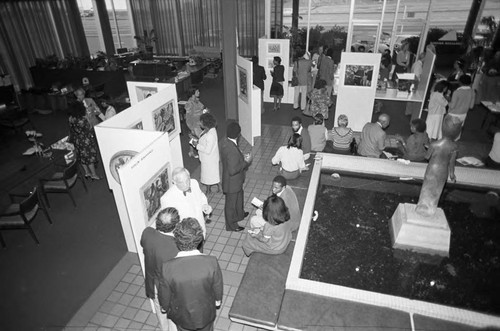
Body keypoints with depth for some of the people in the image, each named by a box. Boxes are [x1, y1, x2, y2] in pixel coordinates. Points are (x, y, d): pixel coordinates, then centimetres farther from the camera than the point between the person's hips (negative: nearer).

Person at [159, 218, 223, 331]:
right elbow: (218, 287, -14)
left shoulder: (168, 268, -32)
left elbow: (165, 296, -14)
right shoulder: (211, 262, -33)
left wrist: (166, 308, 8)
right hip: (205, 314, 0)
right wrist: (218, 300, 8)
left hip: (182, 317, 0)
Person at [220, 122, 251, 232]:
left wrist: (242, 158, 0)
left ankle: (240, 214, 56)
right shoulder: (232, 150, -35)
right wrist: (246, 162, -23)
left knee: (239, 197, 31)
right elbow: (233, 170, -32)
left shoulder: (224, 142, -7)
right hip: (232, 182, -9)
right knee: (231, 203, 14)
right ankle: (231, 225, 36)